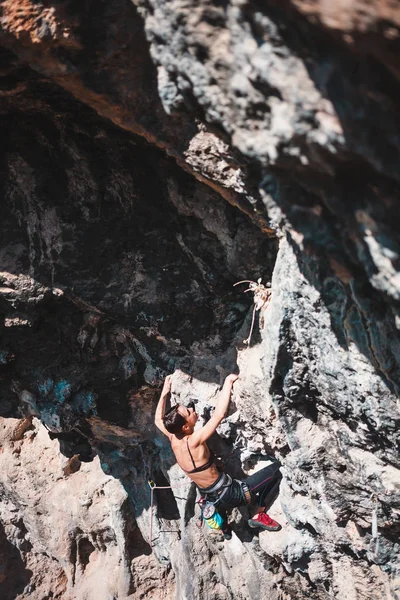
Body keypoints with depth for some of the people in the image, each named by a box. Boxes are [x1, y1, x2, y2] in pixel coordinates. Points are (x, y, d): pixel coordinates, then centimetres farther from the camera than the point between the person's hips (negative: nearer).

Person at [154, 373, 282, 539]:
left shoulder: (173, 439, -8)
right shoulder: (193, 442, -29)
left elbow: (158, 420, 13)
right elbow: (219, 414, -37)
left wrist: (165, 391, 12)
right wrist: (228, 382, -28)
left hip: (211, 498, 8)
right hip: (231, 495, -8)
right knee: (276, 469, -11)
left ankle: (225, 529, 47)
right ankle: (258, 514, 0)